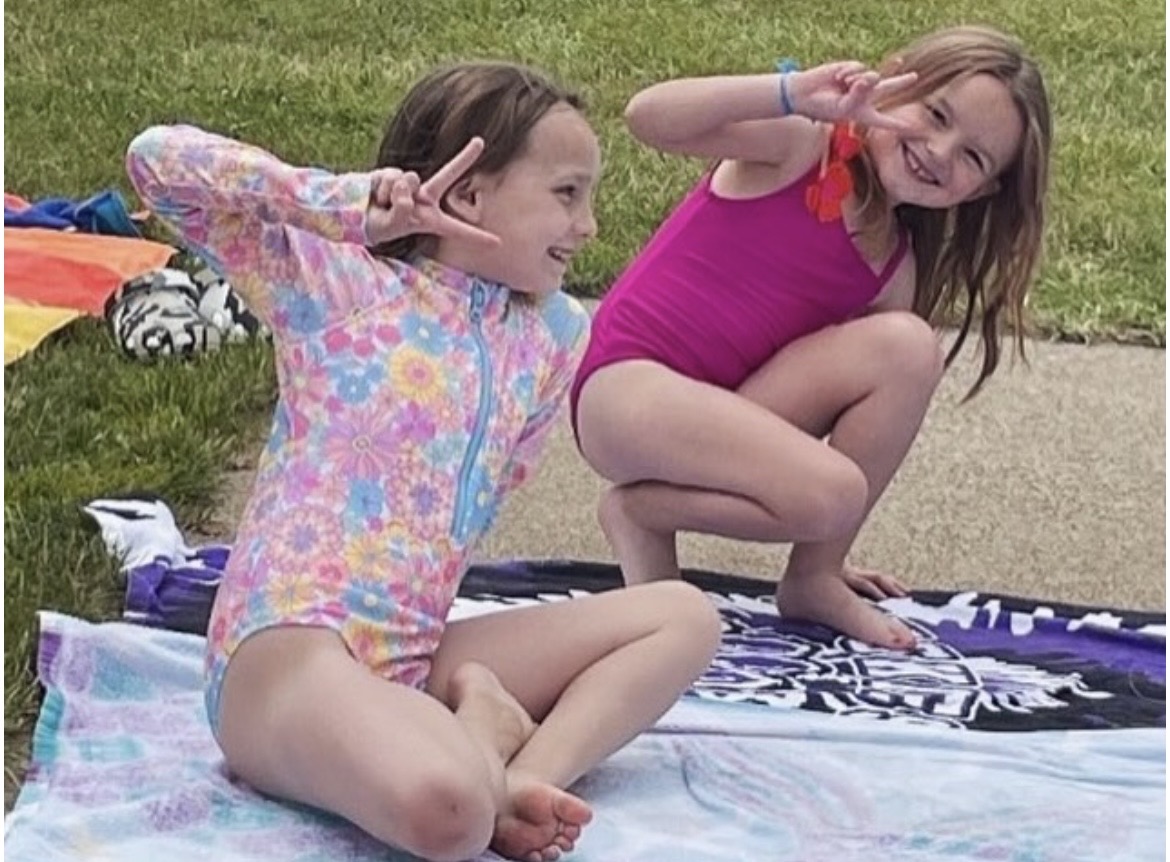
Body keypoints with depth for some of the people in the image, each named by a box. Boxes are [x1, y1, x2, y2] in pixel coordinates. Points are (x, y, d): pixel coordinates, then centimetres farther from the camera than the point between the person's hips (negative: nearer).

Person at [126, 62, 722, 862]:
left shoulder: (553, 335, 11)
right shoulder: (340, 279, -5)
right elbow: (158, 159, -13)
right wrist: (347, 202, -19)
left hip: (417, 654, 7)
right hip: (290, 646, -7)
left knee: (686, 616, 4)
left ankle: (523, 776, -14)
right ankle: (479, 727, -4)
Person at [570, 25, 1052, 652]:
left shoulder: (896, 268, 7)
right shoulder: (801, 145, -9)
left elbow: (868, 408, 13)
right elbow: (647, 117, -24)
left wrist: (825, 545, 13)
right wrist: (792, 94, -36)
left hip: (723, 415, 6)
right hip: (627, 389, -6)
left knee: (908, 346, -16)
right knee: (830, 495, -27)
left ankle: (814, 578, -5)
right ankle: (641, 508, 0)